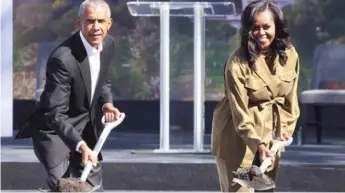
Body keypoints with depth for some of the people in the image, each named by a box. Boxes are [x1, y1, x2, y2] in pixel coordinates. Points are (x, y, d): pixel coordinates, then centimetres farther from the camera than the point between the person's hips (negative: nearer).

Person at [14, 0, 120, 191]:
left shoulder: (109, 44, -6)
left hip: (87, 129, 8)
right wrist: (81, 145, -41)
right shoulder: (62, 59, -30)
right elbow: (55, 114, -31)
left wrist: (107, 104, -6)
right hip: (55, 132, -8)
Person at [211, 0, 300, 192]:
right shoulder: (238, 62, -22)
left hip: (270, 132, 5)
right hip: (237, 135, -5)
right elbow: (240, 112, -23)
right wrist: (258, 144, -33)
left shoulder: (290, 54, -7)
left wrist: (286, 128, -2)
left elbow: (290, 97, 6)